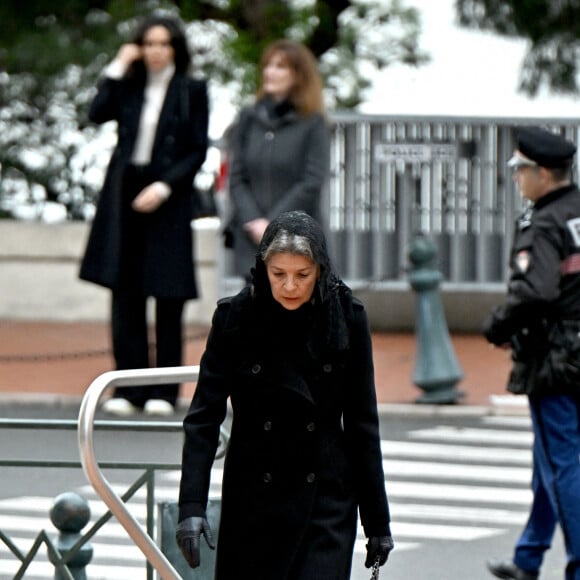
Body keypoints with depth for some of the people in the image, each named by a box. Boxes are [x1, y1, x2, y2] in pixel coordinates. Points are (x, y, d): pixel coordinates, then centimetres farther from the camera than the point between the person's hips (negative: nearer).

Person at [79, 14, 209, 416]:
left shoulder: (192, 91, 3)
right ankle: (129, 388, 6)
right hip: (125, 194, 3)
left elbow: (198, 152, -1)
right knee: (126, 296, 2)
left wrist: (164, 187, -12)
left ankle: (164, 391, 5)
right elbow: (98, 113, -7)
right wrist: (118, 69, -4)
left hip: (168, 199, -3)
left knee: (168, 299, -1)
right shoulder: (129, 87, 11)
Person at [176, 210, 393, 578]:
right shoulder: (235, 317, -7)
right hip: (252, 501, 1)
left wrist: (377, 519, 3)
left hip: (326, 497, -1)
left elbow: (362, 423, 2)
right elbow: (204, 416, -6)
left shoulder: (347, 318, -5)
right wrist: (192, 506, -16)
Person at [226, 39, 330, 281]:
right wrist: (254, 221, -8)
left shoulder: (313, 124, 0)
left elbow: (313, 183, -7)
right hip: (252, 241, 3)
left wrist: (274, 223, -12)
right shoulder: (249, 119, 11)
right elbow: (236, 178, 7)